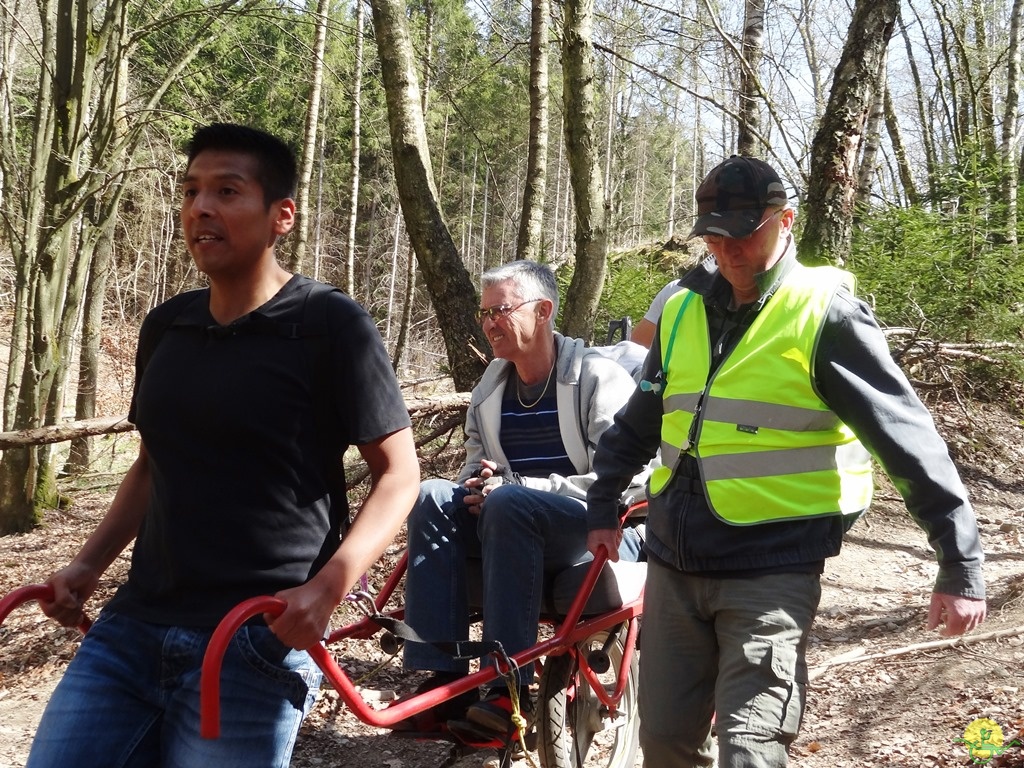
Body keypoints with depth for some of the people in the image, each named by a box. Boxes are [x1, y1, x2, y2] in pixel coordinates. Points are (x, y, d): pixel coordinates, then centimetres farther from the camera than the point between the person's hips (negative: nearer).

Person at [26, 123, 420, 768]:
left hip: (257, 645, -5)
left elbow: (399, 471, -7)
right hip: (131, 627, 6)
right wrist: (89, 565, 10)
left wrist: (328, 585, -20)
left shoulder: (331, 324, -8)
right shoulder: (164, 327, 11)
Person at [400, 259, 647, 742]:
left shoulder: (600, 378, -9)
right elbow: (476, 462, 21)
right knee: (432, 497, -20)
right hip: (513, 526, 6)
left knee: (508, 503, -35)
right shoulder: (491, 386, 11)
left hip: (603, 533, -6)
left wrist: (512, 486, -22)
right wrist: (477, 481, -6)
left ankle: (509, 688, -32)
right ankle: (445, 678, -25)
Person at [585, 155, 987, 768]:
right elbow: (640, 422, 22)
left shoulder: (826, 314, -9)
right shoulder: (683, 309, 8)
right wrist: (603, 505, 24)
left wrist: (963, 566, -12)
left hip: (772, 572, -5)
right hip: (673, 563, 6)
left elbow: (909, 437, -10)